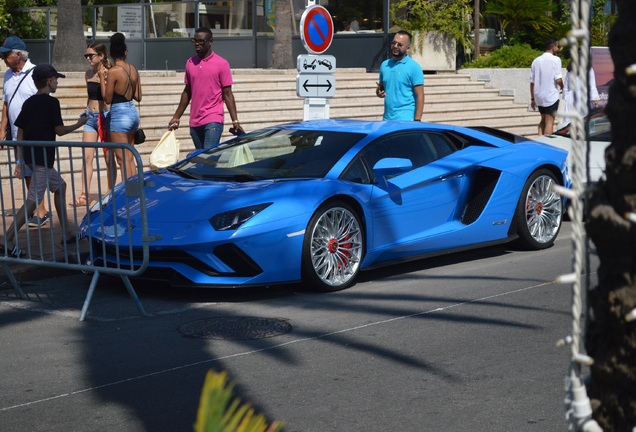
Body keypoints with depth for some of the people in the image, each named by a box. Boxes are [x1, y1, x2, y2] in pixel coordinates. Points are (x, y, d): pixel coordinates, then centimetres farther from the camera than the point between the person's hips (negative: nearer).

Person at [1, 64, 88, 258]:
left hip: (30, 156, 9)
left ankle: (68, 232, 27)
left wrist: (21, 159, 13)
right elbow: (59, 130, -8)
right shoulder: (51, 102, -10)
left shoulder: (28, 103, 10)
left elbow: (20, 133, 9)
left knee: (60, 185, 23)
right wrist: (79, 124, 8)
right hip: (43, 158, -9)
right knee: (32, 201, -10)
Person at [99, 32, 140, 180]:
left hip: (119, 114, -7)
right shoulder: (133, 69, 4)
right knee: (130, 158, 15)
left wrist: (102, 78, -4)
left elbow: (107, 99, -11)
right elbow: (138, 97, 9)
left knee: (123, 159, -3)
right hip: (133, 112, 7)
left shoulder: (113, 71, -15)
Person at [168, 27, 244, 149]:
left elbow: (227, 94, -2)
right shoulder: (190, 63, 12)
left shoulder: (221, 63, -3)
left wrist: (235, 121, -9)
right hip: (194, 122, 5)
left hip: (213, 121, -5)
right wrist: (176, 117, 20)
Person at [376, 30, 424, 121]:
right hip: (387, 119, 6)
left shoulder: (414, 67, -5)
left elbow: (420, 96, -7)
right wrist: (379, 92, -1)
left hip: (406, 120, -5)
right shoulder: (384, 65, 12)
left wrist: (417, 120, -15)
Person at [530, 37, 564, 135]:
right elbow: (558, 79, -16)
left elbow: (532, 82, 8)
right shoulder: (555, 59, -10)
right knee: (549, 121, 1)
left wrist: (532, 98, 15)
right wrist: (562, 87, 5)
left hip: (539, 95, 6)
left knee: (543, 120, 18)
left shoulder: (536, 60, 7)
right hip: (551, 96, -6)